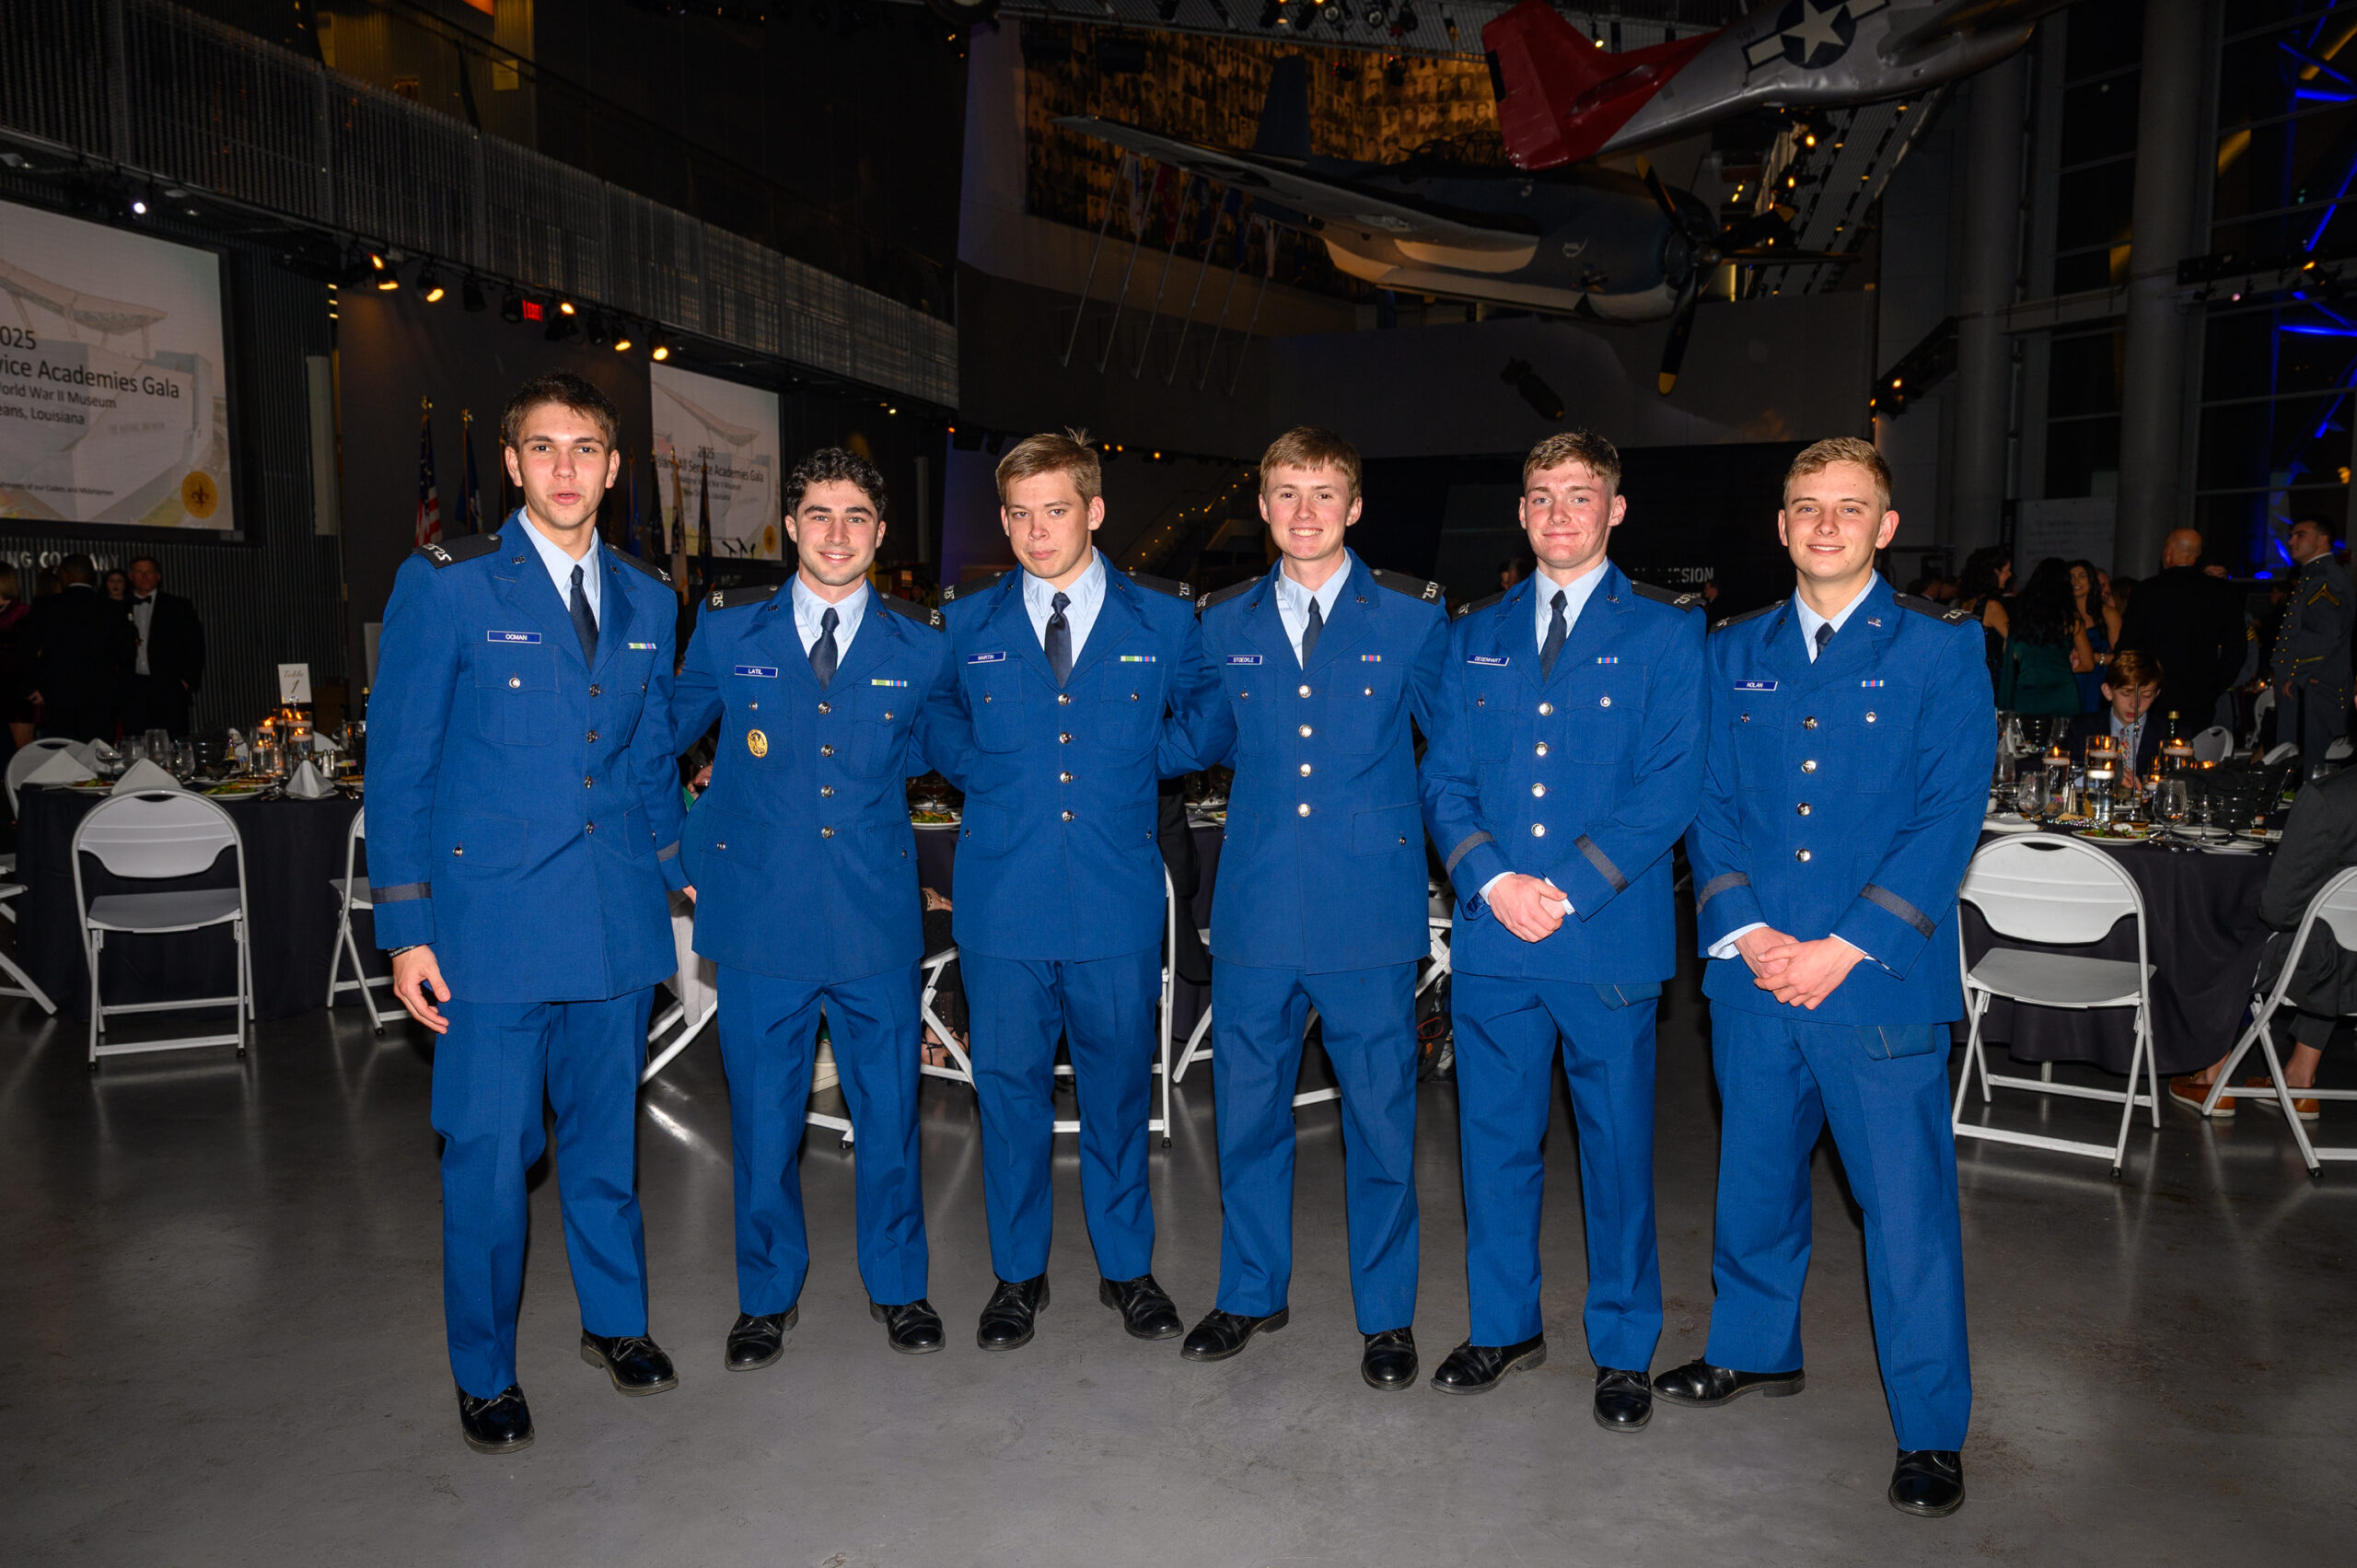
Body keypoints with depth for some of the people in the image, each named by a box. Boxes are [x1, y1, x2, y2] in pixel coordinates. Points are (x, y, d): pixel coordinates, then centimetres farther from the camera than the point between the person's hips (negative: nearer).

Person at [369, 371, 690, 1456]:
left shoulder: (645, 600, 9)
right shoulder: (444, 584, -4)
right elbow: (397, 761, -5)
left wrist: (681, 868, 9)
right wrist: (405, 926, -8)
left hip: (616, 916, 4)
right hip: (492, 917, -4)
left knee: (606, 1134, 17)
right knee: (487, 1154, 4)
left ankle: (615, 1319, 36)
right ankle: (484, 1375, 24)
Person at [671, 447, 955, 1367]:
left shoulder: (921, 644, 2)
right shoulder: (727, 628, 2)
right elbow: (665, 733, 13)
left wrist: (869, 768, 4)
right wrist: (688, 851, 8)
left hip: (878, 915, 0)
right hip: (760, 912, 0)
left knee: (889, 1110, 10)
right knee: (763, 1118, 9)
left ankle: (896, 1284, 31)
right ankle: (768, 1296, 30)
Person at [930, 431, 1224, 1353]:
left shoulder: (1162, 618, 3)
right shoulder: (966, 623, 5)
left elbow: (1207, 712, 16)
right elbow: (935, 720, 20)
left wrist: (1145, 761, 3)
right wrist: (984, 775, 4)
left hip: (1118, 897, 0)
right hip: (1003, 894, 1)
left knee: (1119, 1086, 10)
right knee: (1009, 1087, 8)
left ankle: (1126, 1267, 29)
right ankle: (1018, 1275, 26)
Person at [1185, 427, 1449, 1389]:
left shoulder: (1412, 617, 0)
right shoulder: (1225, 622, 9)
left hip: (1372, 910, -2)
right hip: (1255, 911, 3)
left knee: (1380, 1119, 6)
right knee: (1247, 1111, 12)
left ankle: (1387, 1315, 25)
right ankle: (1252, 1293, 32)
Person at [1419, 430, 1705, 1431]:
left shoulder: (1665, 630, 2)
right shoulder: (1476, 635, 12)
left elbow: (1673, 782, -6)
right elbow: (1444, 776, 7)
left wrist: (1567, 887, -14)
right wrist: (1492, 879, -10)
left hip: (1610, 935, -3)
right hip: (1491, 936, 3)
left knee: (1617, 1147, 7)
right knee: (1495, 1140, 11)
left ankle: (1623, 1349, 25)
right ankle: (1505, 1326, 30)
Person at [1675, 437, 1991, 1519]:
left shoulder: (1941, 649, 0)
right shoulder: (1735, 651, 10)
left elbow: (1949, 817, -7)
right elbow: (1710, 800, 7)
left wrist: (1842, 949, -14)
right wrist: (1748, 932, -7)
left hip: (1880, 979, -3)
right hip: (1752, 970, 4)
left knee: (1906, 1201, 2)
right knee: (1755, 1175, 17)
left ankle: (1931, 1430, 18)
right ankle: (1756, 1348, 39)